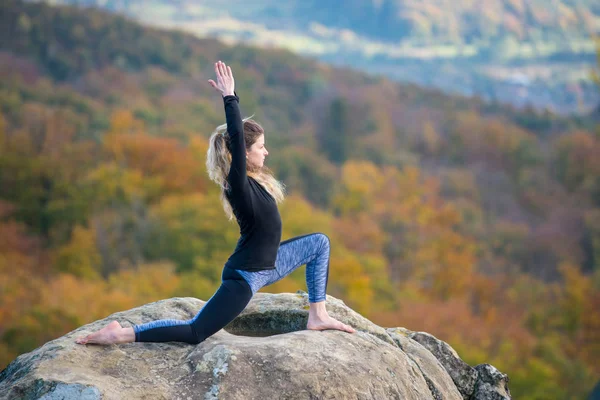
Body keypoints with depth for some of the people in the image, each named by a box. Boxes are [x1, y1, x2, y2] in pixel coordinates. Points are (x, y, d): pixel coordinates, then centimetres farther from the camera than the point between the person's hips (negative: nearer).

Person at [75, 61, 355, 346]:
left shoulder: (252, 178, 1)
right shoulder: (239, 185, -23)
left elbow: (238, 136, 9)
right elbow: (236, 139, -35)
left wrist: (230, 97, 4)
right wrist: (229, 97, -32)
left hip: (268, 264, 10)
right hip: (244, 276, -10)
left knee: (319, 242, 15)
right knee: (194, 332, -12)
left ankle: (317, 316, 15)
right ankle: (119, 334, -8)